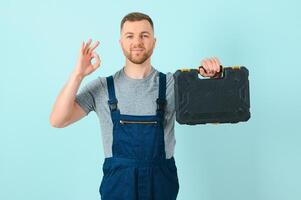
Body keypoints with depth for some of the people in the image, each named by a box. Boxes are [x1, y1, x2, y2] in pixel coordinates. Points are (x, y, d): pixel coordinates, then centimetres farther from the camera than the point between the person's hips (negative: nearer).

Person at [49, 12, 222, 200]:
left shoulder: (173, 84, -2)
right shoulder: (102, 87, -3)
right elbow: (57, 120, -10)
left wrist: (213, 78, -23)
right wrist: (78, 74, -19)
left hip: (162, 184, 0)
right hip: (117, 185, 0)